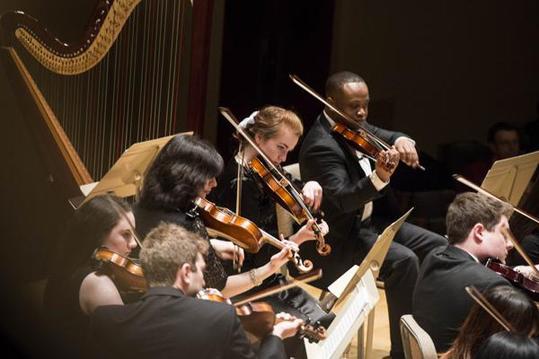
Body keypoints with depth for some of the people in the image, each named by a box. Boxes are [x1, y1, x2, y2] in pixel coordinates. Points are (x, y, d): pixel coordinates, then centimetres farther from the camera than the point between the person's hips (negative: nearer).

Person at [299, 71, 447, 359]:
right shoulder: (320, 146, -24)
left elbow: (389, 138, 9)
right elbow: (343, 198, -34)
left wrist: (401, 142, -16)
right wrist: (379, 178, -52)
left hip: (368, 221, 10)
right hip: (339, 239, -10)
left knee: (437, 246, 5)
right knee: (404, 260, -29)